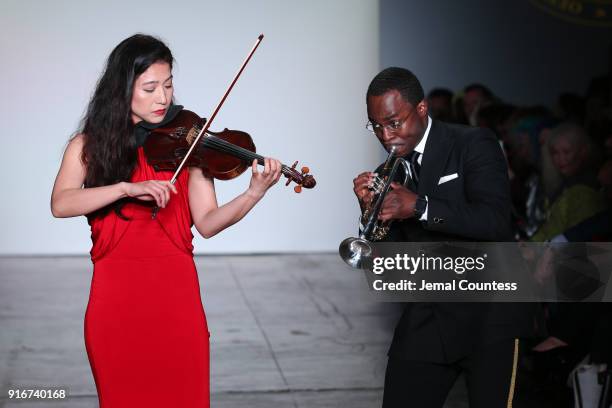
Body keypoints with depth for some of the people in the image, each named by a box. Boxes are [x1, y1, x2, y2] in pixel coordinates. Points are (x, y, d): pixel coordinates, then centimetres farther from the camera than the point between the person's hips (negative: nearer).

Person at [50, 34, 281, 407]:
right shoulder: (90, 145, 4)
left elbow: (207, 222, -4)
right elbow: (60, 204, -13)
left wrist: (254, 194, -21)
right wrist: (127, 187, -25)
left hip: (176, 292, 0)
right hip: (114, 295, 0)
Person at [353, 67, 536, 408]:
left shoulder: (474, 145, -6)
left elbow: (497, 222, -21)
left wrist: (419, 206, -26)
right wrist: (372, 209, -9)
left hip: (488, 315, -5)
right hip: (426, 321, 5)